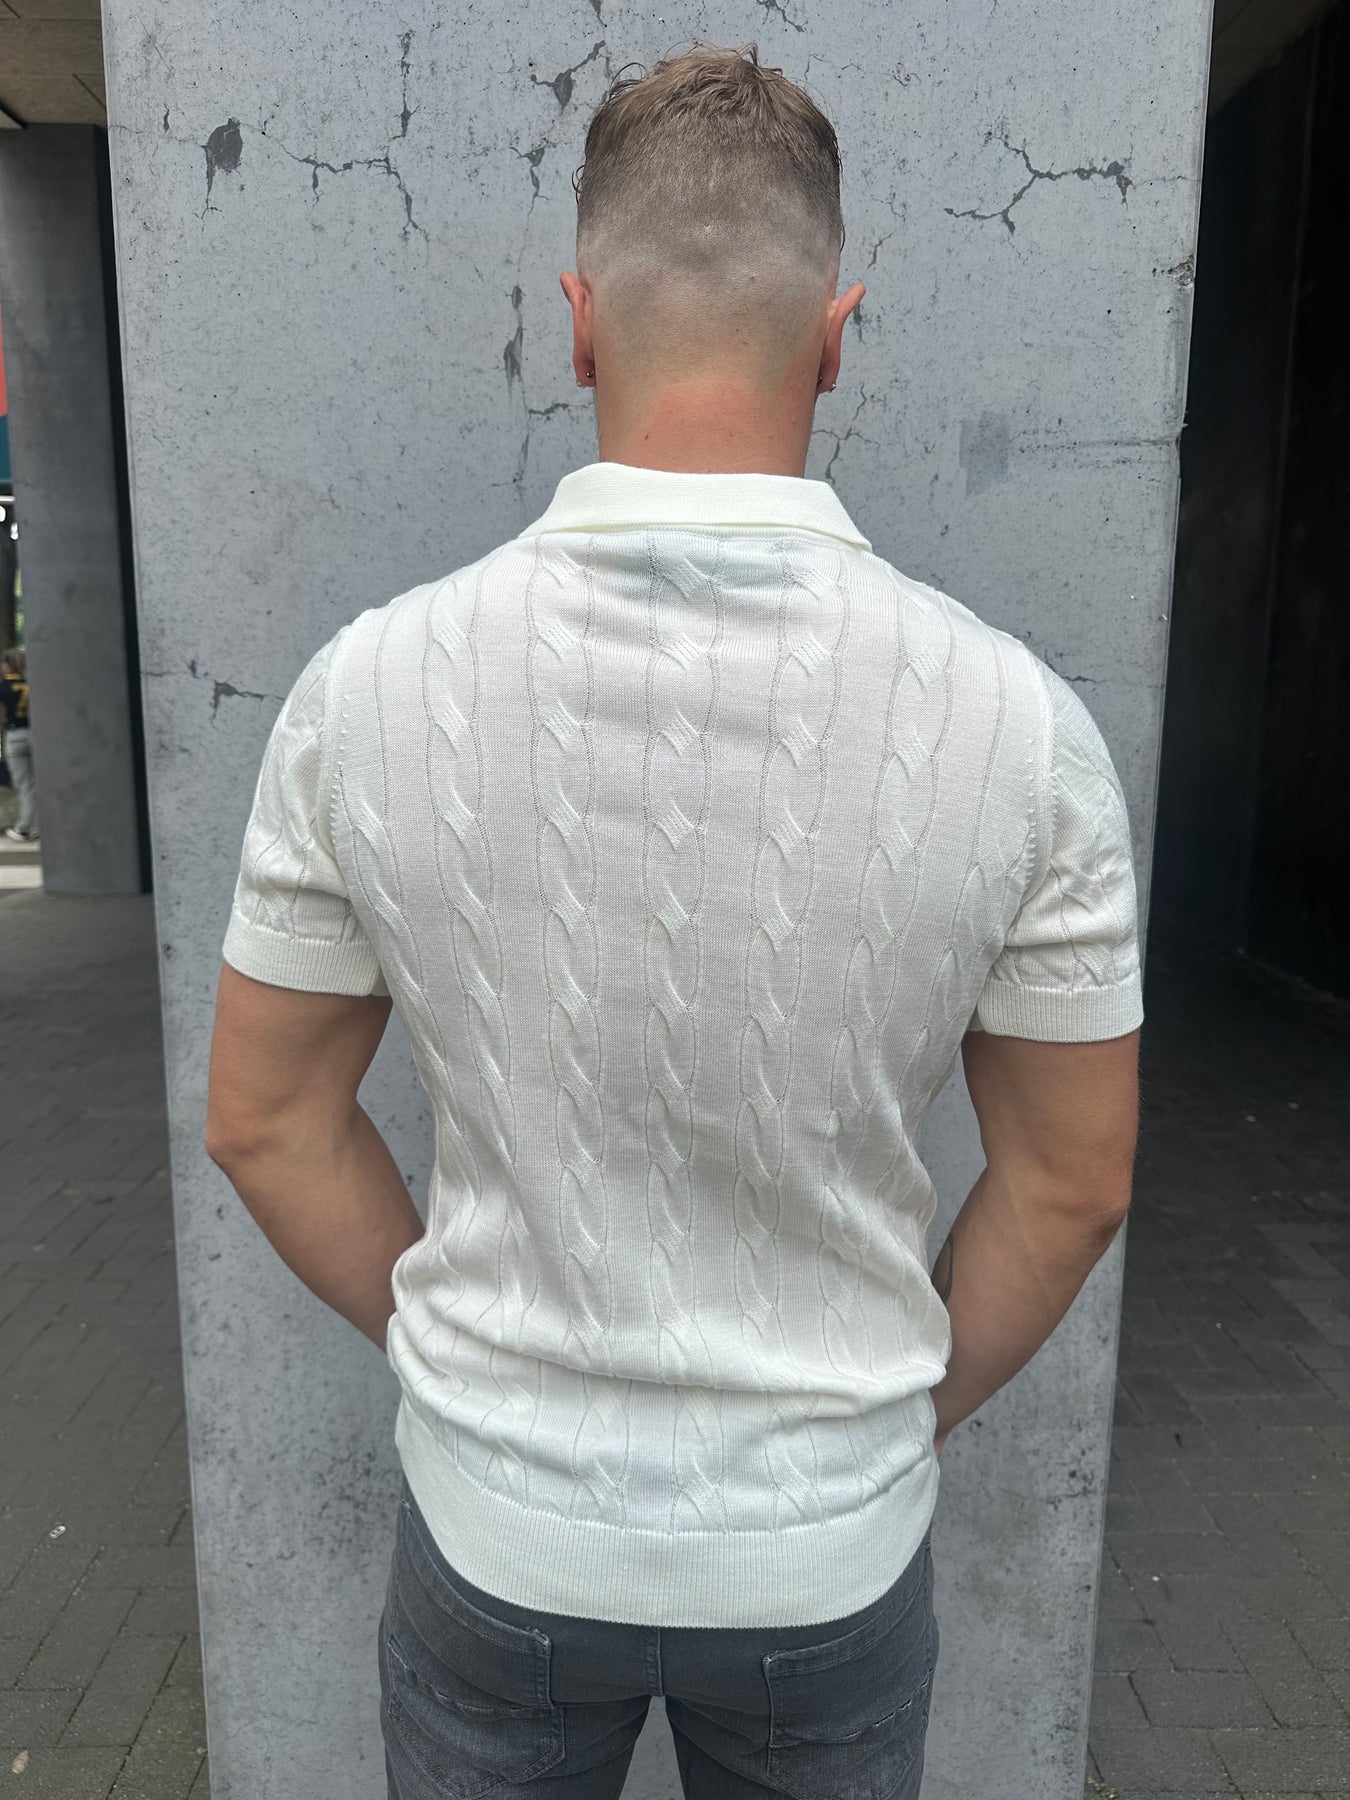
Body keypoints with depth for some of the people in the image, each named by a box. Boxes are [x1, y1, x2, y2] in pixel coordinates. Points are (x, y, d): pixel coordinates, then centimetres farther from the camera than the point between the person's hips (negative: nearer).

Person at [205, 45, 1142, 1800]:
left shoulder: (370, 686, -18)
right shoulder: (1014, 717, -19)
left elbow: (264, 1118, -7)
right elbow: (1074, 1183, -8)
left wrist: (447, 1342, 7)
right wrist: (902, 1412, 7)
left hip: (500, 1521, 0)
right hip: (829, 1541, 1)